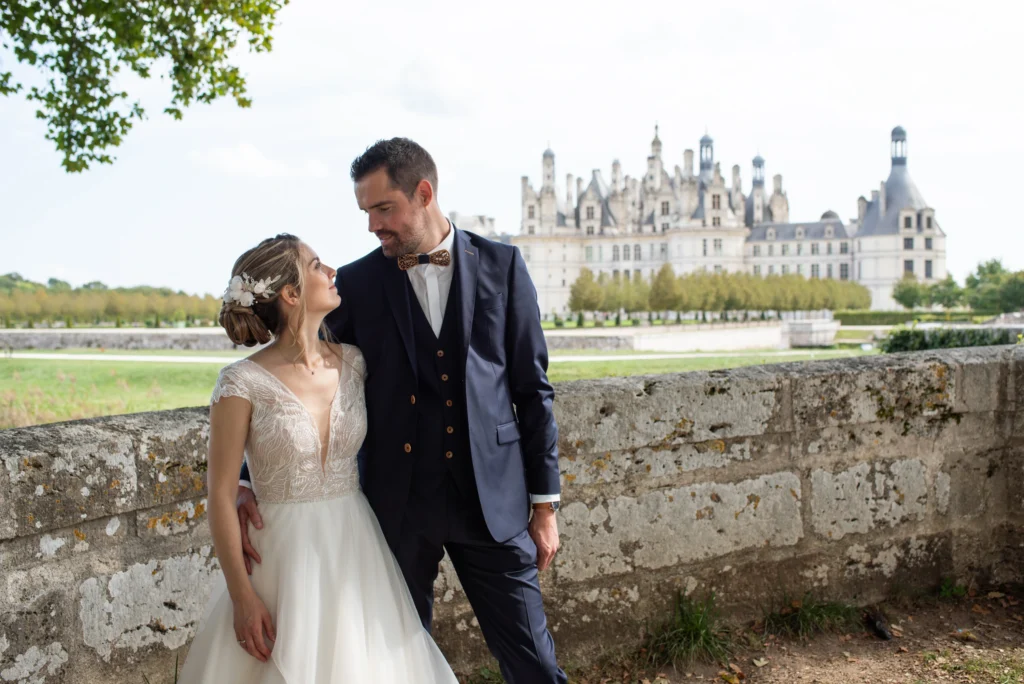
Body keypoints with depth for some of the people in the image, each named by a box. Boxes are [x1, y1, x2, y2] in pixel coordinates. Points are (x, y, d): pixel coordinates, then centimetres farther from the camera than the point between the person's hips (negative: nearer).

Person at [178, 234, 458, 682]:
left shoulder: (353, 363, 1)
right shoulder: (243, 383, -13)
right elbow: (221, 495, -10)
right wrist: (242, 596, -12)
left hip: (356, 549, 4)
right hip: (284, 557, -4)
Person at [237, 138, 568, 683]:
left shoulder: (501, 265, 1)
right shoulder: (356, 283, 2)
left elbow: (532, 386, 3)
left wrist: (545, 502, 1)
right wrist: (249, 483, -10)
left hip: (492, 500, -1)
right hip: (398, 504, 1)